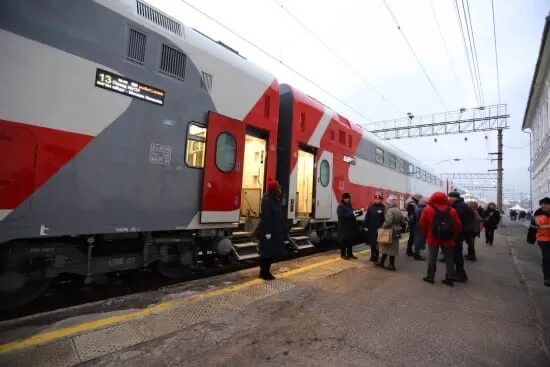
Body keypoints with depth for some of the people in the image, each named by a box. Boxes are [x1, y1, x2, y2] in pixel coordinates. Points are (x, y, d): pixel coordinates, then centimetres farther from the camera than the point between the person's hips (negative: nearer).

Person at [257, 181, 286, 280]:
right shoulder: (267, 200, -16)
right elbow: (265, 217, -20)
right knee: (266, 252, 1)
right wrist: (267, 232, -21)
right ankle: (263, 272, 14)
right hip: (267, 231, -9)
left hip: (275, 231, 9)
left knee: (272, 252, 14)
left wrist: (280, 230, 14)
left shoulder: (276, 200, 10)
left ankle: (266, 271, 25)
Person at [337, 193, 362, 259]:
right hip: (344, 227, -7)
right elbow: (343, 215, -22)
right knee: (343, 241, -2)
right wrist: (352, 214, -27)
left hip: (351, 226, 8)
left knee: (351, 241, 10)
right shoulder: (340, 207, -7)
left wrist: (358, 212, -1)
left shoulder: (350, 206, 17)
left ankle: (350, 254, 20)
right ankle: (343, 254, 7)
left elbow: (353, 214, 20)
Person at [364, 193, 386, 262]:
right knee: (372, 243, 12)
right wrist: (366, 226, 1)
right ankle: (373, 255, 27)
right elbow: (367, 217, 6)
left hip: (379, 229, -3)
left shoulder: (383, 208, -3)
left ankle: (376, 256, 11)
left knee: (378, 243, 0)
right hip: (371, 229, 3)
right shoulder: (370, 207, 7)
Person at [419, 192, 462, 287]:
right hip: (448, 239, 2)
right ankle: (449, 278, 14)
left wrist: (426, 234, 10)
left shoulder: (427, 209, -7)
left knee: (432, 258, 7)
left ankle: (430, 277, 14)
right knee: (449, 259, 11)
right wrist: (453, 236, 13)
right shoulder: (451, 210, 0)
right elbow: (458, 225, 1)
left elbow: (422, 224, -4)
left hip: (433, 238, -2)